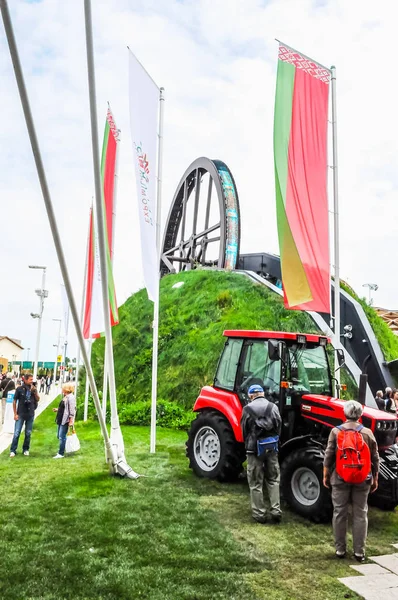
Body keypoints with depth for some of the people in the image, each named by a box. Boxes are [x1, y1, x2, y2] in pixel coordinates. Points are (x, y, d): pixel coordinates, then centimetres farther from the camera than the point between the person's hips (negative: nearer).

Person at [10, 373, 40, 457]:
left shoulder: (33, 389, 1)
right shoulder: (19, 389, -8)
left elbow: (38, 400, 2)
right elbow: (14, 401, -3)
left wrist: (35, 391, -14)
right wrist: (15, 414, -5)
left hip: (30, 414, 3)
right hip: (21, 414, -3)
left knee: (28, 433, 10)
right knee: (16, 433, -2)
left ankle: (26, 449, 23)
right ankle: (13, 450, 7)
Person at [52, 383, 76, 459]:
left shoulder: (70, 397, -15)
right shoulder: (65, 397, 15)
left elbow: (72, 410, -19)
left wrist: (71, 420, -22)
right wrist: (57, 410, 16)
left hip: (65, 421, -10)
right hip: (60, 420, 10)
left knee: (62, 436, -7)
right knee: (59, 436, 15)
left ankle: (61, 454, 0)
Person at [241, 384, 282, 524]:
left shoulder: (247, 409, -6)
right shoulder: (273, 407, 0)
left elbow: (244, 430, -1)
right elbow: (279, 427, 1)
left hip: (254, 448, -2)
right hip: (271, 448, 2)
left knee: (256, 483, 8)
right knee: (273, 480, 15)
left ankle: (259, 514, 11)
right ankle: (276, 511, 10)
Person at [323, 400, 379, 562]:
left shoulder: (336, 432, -6)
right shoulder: (367, 433, -2)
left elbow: (328, 456, -5)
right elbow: (375, 459, 2)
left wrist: (326, 476, 6)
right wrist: (375, 479, 13)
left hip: (340, 478, -1)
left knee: (340, 513, 9)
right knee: (360, 515, 10)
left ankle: (340, 549, 16)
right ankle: (359, 552, 13)